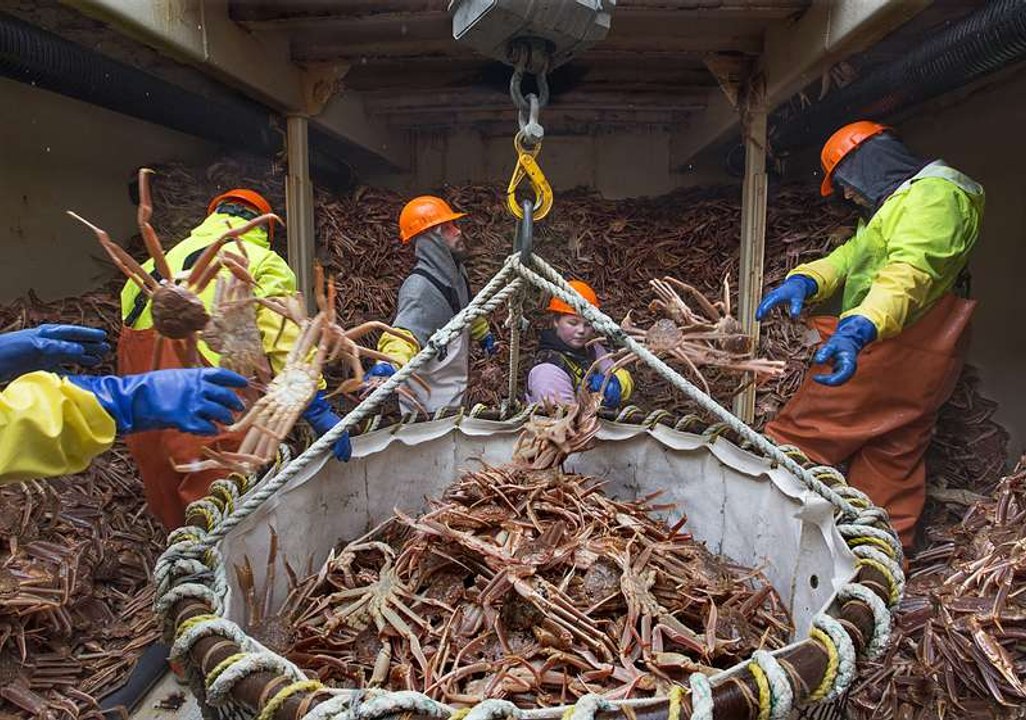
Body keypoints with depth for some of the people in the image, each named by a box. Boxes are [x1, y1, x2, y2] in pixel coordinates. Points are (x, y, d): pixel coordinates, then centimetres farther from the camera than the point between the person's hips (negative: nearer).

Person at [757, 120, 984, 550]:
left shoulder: (934, 194, -11)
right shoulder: (900, 201, 23)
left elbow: (909, 273, -29)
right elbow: (851, 256, 12)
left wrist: (857, 330, -44)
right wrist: (803, 281, -9)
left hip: (888, 352, -11)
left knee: (799, 436, -9)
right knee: (892, 468, 13)